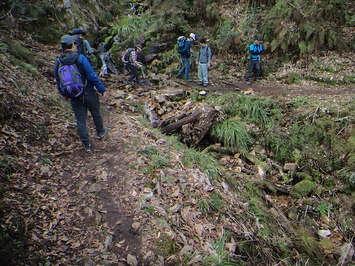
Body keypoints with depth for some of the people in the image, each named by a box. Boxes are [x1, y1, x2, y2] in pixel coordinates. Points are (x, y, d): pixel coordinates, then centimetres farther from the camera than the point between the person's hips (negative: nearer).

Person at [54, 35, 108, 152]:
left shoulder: (58, 62, -1)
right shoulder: (81, 58, -17)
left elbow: (58, 81, 9)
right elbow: (92, 76, -18)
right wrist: (102, 89, -7)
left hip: (75, 97, 3)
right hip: (89, 93, -3)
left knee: (80, 120, 9)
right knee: (96, 114, 21)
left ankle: (87, 146, 15)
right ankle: (100, 132, 43)